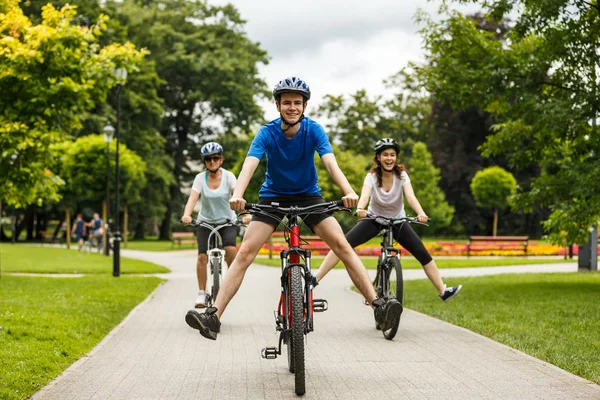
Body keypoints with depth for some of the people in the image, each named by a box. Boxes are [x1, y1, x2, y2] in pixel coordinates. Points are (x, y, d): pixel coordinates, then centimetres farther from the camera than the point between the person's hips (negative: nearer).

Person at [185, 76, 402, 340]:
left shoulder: (313, 130, -16)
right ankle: (214, 316, -19)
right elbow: (250, 164, -33)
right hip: (273, 197, 0)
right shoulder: (267, 133, -18)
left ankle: (377, 305, -16)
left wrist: (349, 191, -49)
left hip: (308, 195, 1)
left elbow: (330, 163, -30)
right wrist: (237, 194, -53)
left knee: (342, 244, -16)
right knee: (245, 252, -15)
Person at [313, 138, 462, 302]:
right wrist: (360, 209, -60)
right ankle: (315, 279, -17)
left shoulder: (401, 175, -17)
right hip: (374, 219, 0)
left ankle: (443, 291, -7)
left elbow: (410, 196, -33)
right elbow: (364, 195, -37)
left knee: (423, 254, -14)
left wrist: (421, 213, -54)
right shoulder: (372, 176, -19)